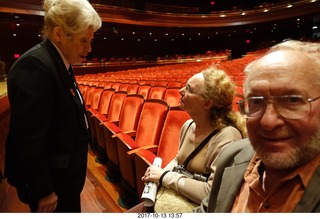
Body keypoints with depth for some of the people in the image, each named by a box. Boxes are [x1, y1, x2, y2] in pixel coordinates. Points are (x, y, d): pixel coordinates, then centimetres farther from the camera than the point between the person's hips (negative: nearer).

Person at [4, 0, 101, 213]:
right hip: (51, 181, -8)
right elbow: (29, 141, -26)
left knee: (70, 210, 26)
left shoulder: (60, 63, 5)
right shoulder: (35, 66, -25)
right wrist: (44, 191, -18)